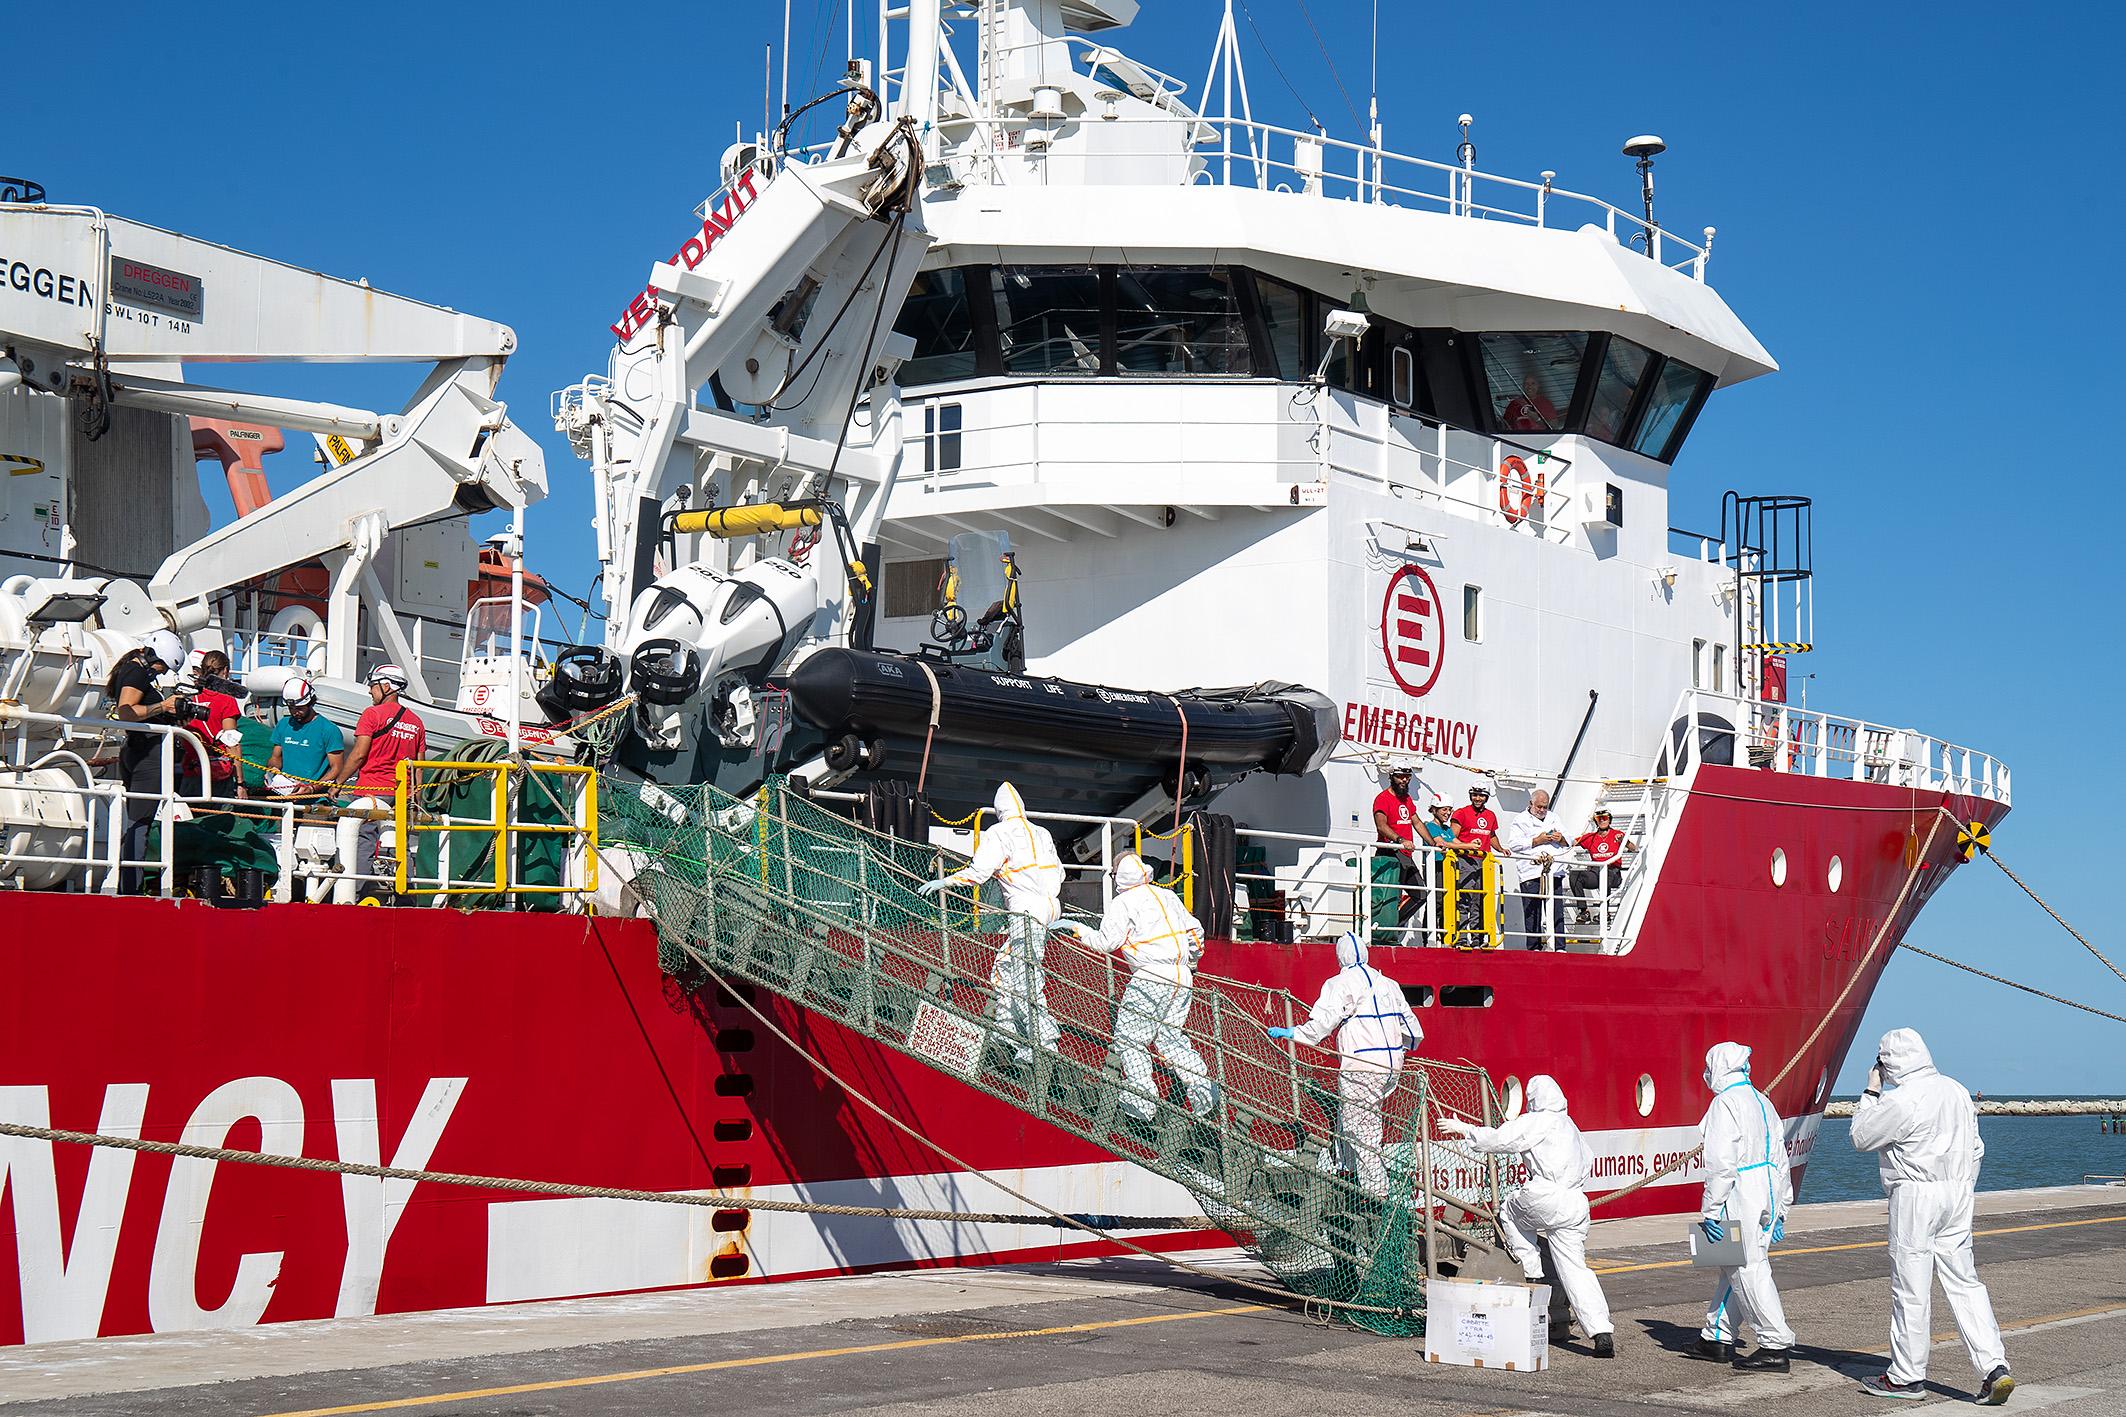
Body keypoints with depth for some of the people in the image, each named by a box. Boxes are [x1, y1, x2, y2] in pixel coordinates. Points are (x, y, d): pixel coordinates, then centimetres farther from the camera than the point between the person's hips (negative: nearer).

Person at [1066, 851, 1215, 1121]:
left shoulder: (1122, 903, -1)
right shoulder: (1167, 896, 17)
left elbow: (1107, 942, -6)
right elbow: (1194, 929, 20)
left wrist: (1083, 933, 13)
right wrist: (1190, 962, 37)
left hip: (1152, 978, -7)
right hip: (1182, 979, 7)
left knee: (1129, 1038, 2)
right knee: (1170, 1037, 17)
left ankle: (1142, 1101, -2)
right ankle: (1201, 1084, 2)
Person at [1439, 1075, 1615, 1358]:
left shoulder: (1536, 1121, -1)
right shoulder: (1569, 1126, 24)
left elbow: (1498, 1140, -4)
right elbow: (1587, 1158, 36)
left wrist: (1462, 1128, 7)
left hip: (1545, 1197, -7)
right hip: (1576, 1205, 7)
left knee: (1510, 1211, 25)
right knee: (1575, 1269, 7)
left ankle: (1534, 1275, 17)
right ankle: (1602, 1332, -5)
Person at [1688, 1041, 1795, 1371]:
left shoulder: (1725, 1103, -11)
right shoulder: (1763, 1102, 16)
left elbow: (1721, 1163, -18)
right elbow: (1780, 1160, 19)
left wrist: (1710, 1210, -15)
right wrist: (1780, 1211, 23)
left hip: (1740, 1198, -9)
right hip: (1767, 1195, 9)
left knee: (1748, 1271, -4)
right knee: (1734, 1269, 15)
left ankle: (1775, 1346, -4)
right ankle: (1718, 1339, 22)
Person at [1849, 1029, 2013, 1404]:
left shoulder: (1899, 1101, -16)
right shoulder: (1957, 1091, 9)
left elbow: (1860, 1137, -4)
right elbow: (1975, 1149, 15)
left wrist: (1871, 1092, 4)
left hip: (1915, 1196, -8)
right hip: (1957, 1193, 8)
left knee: (1910, 1289, 1)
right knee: (1964, 1283, 9)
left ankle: (1906, 1376, 9)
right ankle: (1994, 1366, -1)